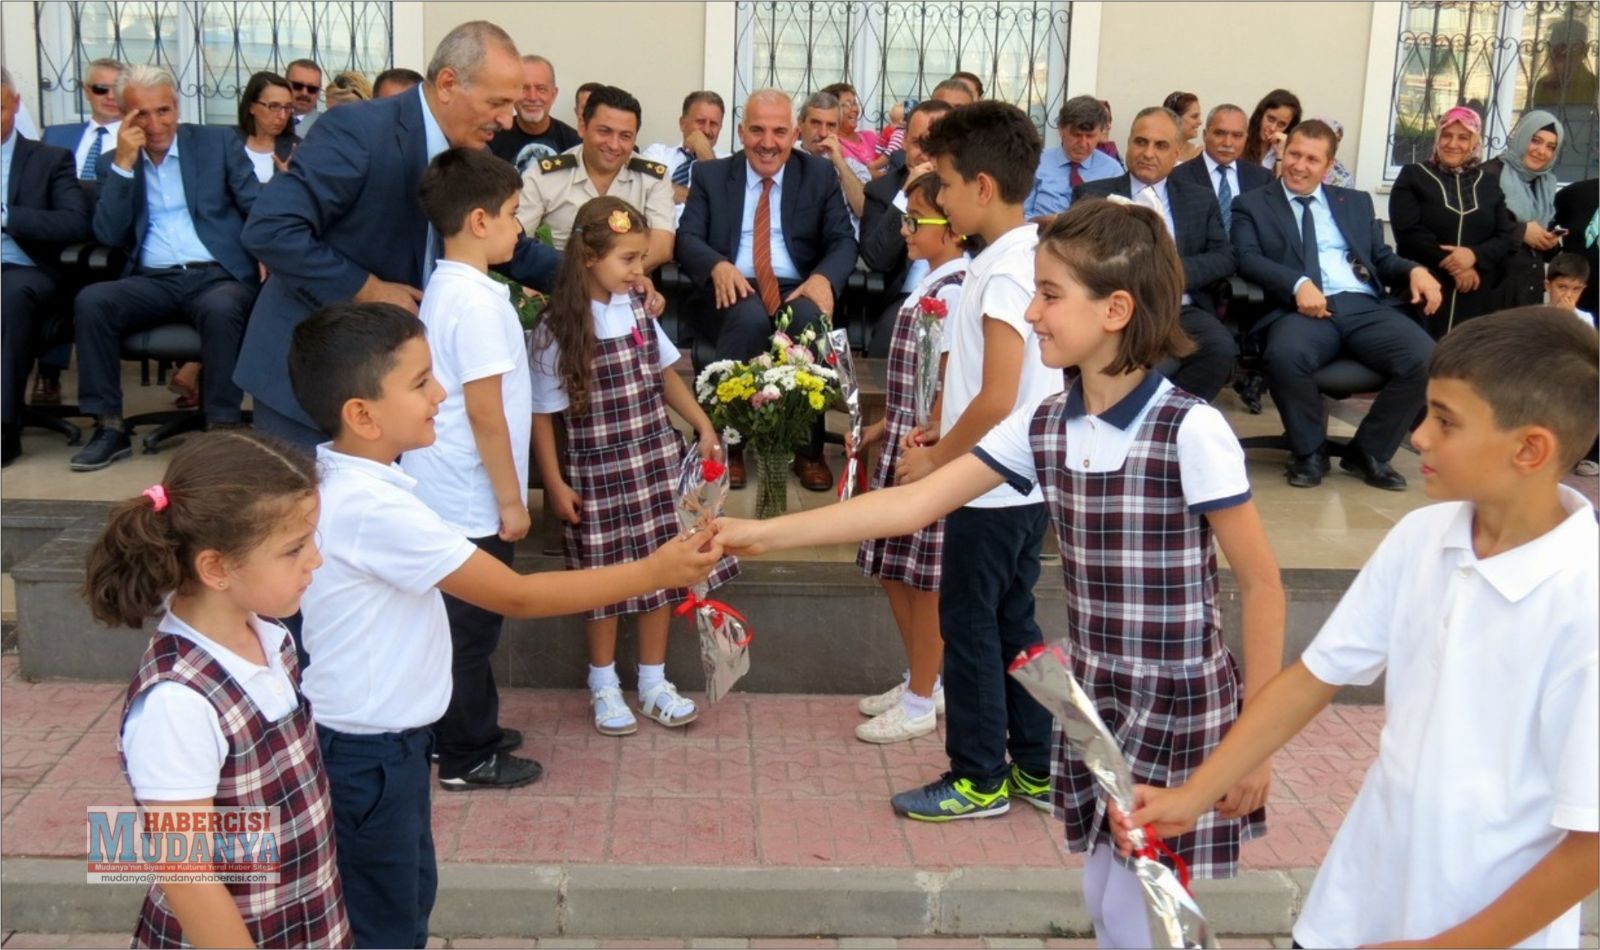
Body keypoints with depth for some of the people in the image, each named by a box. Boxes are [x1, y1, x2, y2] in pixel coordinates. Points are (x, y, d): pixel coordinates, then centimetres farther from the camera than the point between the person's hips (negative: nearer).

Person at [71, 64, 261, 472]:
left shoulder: (218, 141, 9)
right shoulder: (114, 162, 12)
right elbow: (108, 236, 1)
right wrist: (124, 162, -6)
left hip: (218, 275, -2)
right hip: (152, 281, 2)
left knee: (222, 309, -36)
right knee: (90, 301, -25)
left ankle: (222, 427, -26)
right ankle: (109, 426, -17)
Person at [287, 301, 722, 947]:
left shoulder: (334, 476, 0)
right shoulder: (374, 509, -30)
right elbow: (516, 597, -28)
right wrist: (655, 572, -25)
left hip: (381, 737, 9)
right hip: (367, 751, -9)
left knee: (411, 894, 23)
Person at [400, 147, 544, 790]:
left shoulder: (442, 286, 9)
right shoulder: (478, 301, -21)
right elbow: (485, 411, -22)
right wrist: (511, 499, -15)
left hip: (442, 493, 9)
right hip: (472, 499, -9)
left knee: (463, 622, 20)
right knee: (472, 625, 3)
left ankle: (468, 731, 33)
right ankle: (468, 756, 15)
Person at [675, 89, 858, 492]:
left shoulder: (820, 175, 13)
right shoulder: (710, 175, 13)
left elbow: (843, 241, 5)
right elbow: (687, 237, 3)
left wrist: (824, 277, -18)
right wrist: (719, 266, -21)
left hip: (797, 291, 1)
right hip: (734, 291, -1)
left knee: (810, 319, -35)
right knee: (750, 318, -37)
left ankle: (809, 450, -20)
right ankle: (729, 443, -22)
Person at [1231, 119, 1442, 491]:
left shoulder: (1356, 202, 26)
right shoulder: (1252, 204, 14)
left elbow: (1381, 257, 22)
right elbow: (1247, 259, -2)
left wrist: (1414, 270, -3)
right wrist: (1298, 284, -20)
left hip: (1365, 306, 3)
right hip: (1303, 308, -3)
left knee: (1427, 359, -24)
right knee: (1285, 354, -38)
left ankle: (1368, 451, -1)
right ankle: (1309, 452, -10)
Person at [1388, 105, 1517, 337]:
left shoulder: (1490, 183, 16)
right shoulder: (1413, 176, 5)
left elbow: (1507, 236, 8)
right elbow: (1408, 232, -6)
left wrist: (1474, 255, -13)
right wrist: (1453, 265, -12)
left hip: (1475, 296, 3)